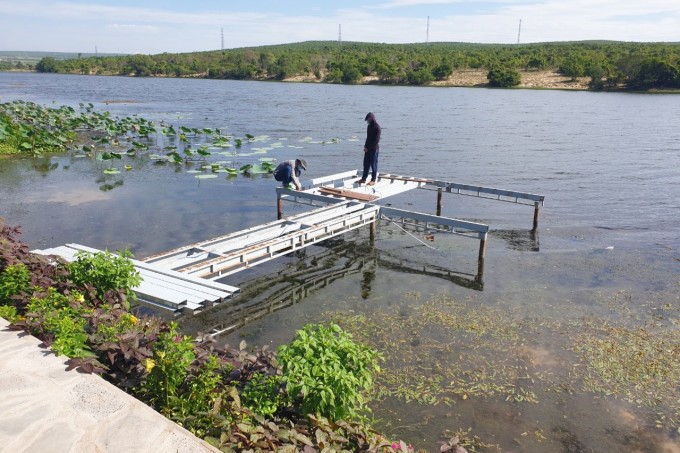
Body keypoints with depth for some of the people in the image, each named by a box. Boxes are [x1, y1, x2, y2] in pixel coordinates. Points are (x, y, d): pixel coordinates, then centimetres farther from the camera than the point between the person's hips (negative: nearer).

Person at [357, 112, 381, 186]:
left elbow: (376, 140, -17)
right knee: (366, 164, 10)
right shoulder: (369, 126, 12)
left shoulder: (377, 127, -13)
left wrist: (368, 147, -16)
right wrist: (365, 146, 6)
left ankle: (373, 180, 5)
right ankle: (363, 179, 18)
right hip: (368, 148, 8)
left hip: (374, 149, -8)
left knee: (373, 164, -1)